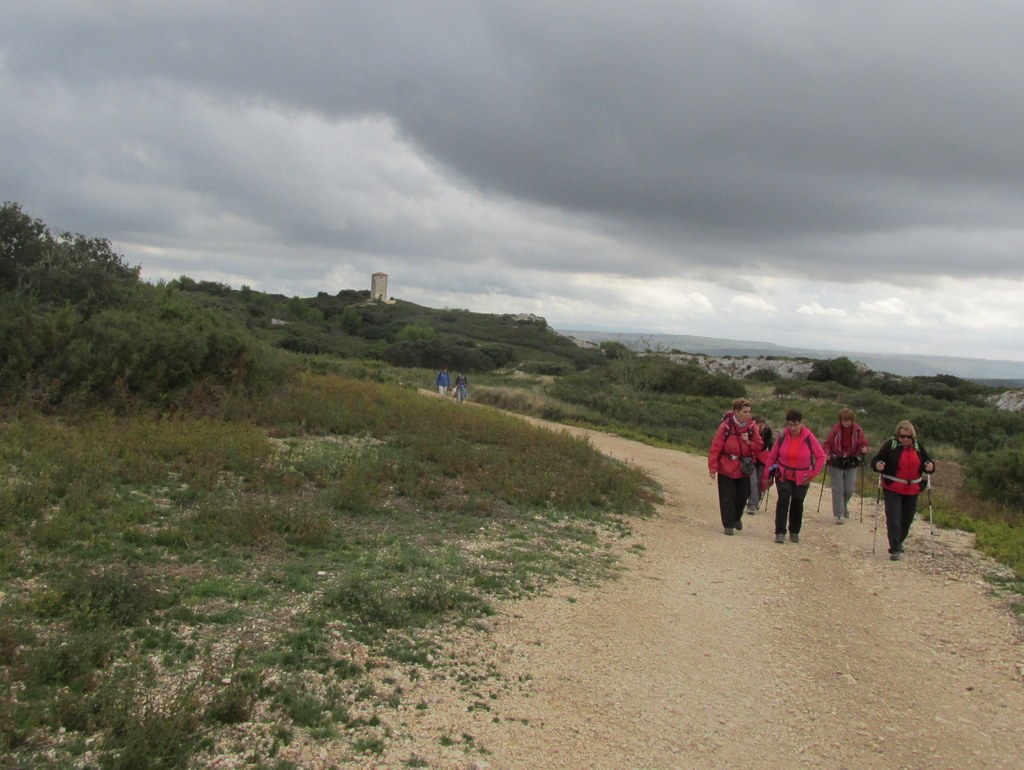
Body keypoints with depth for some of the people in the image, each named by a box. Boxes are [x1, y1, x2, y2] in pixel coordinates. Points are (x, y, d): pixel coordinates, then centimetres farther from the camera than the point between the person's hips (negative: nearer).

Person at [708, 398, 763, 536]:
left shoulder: (751, 427, -2)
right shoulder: (726, 426, -15)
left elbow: (759, 447, 4)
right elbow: (715, 447, -13)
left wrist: (749, 442, -17)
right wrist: (713, 466, -15)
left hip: (743, 469, 4)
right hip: (726, 468, -4)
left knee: (742, 495, 12)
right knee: (727, 497, 0)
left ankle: (737, 517, 39)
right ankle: (729, 525, 13)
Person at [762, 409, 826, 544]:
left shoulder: (808, 437, -11)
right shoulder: (782, 436, -8)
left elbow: (821, 456, -5)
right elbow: (772, 456, -1)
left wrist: (813, 473, -11)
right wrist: (767, 475, 0)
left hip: (802, 478, 0)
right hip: (783, 476, 0)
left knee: (797, 504, 7)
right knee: (783, 501, -13)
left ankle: (794, 533, 22)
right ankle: (780, 532, -10)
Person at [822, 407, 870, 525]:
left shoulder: (858, 430, -5)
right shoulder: (835, 429, -9)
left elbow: (863, 444, -1)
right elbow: (828, 444, -3)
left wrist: (863, 449, -24)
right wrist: (826, 453, -20)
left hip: (851, 464, 2)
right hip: (836, 463, -2)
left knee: (849, 489, 5)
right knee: (837, 489, -2)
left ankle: (844, 505, 37)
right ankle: (838, 515, 5)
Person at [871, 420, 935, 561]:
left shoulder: (918, 446, 5)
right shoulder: (889, 444, -8)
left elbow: (928, 462, 10)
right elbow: (875, 460, -7)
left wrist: (930, 467, -13)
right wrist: (878, 465, -30)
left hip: (912, 490, 4)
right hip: (892, 489, -4)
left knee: (907, 519, 13)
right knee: (893, 519, -10)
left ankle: (897, 543, 34)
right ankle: (895, 549, -5)